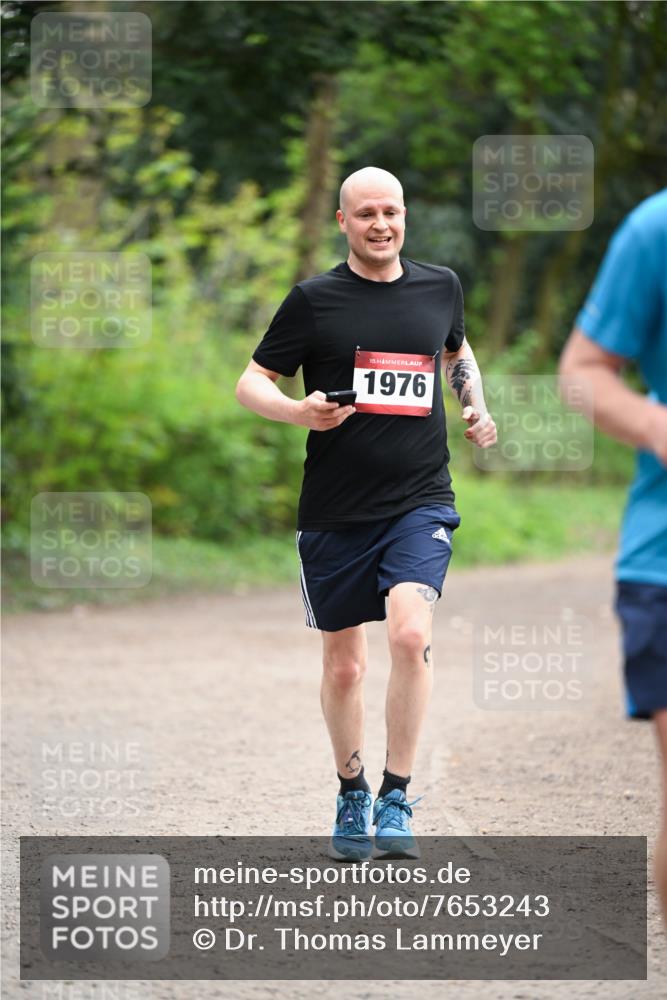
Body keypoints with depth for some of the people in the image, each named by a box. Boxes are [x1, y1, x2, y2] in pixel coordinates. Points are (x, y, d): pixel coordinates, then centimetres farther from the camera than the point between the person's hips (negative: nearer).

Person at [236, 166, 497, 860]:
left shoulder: (440, 287, 9)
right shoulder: (313, 299, -1)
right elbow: (250, 383, 2)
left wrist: (476, 408, 12)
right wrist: (299, 411, -17)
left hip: (420, 501, 0)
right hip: (335, 511, 0)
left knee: (410, 632, -22)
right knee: (343, 665, 8)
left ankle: (396, 800, -12)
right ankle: (351, 797, 30)